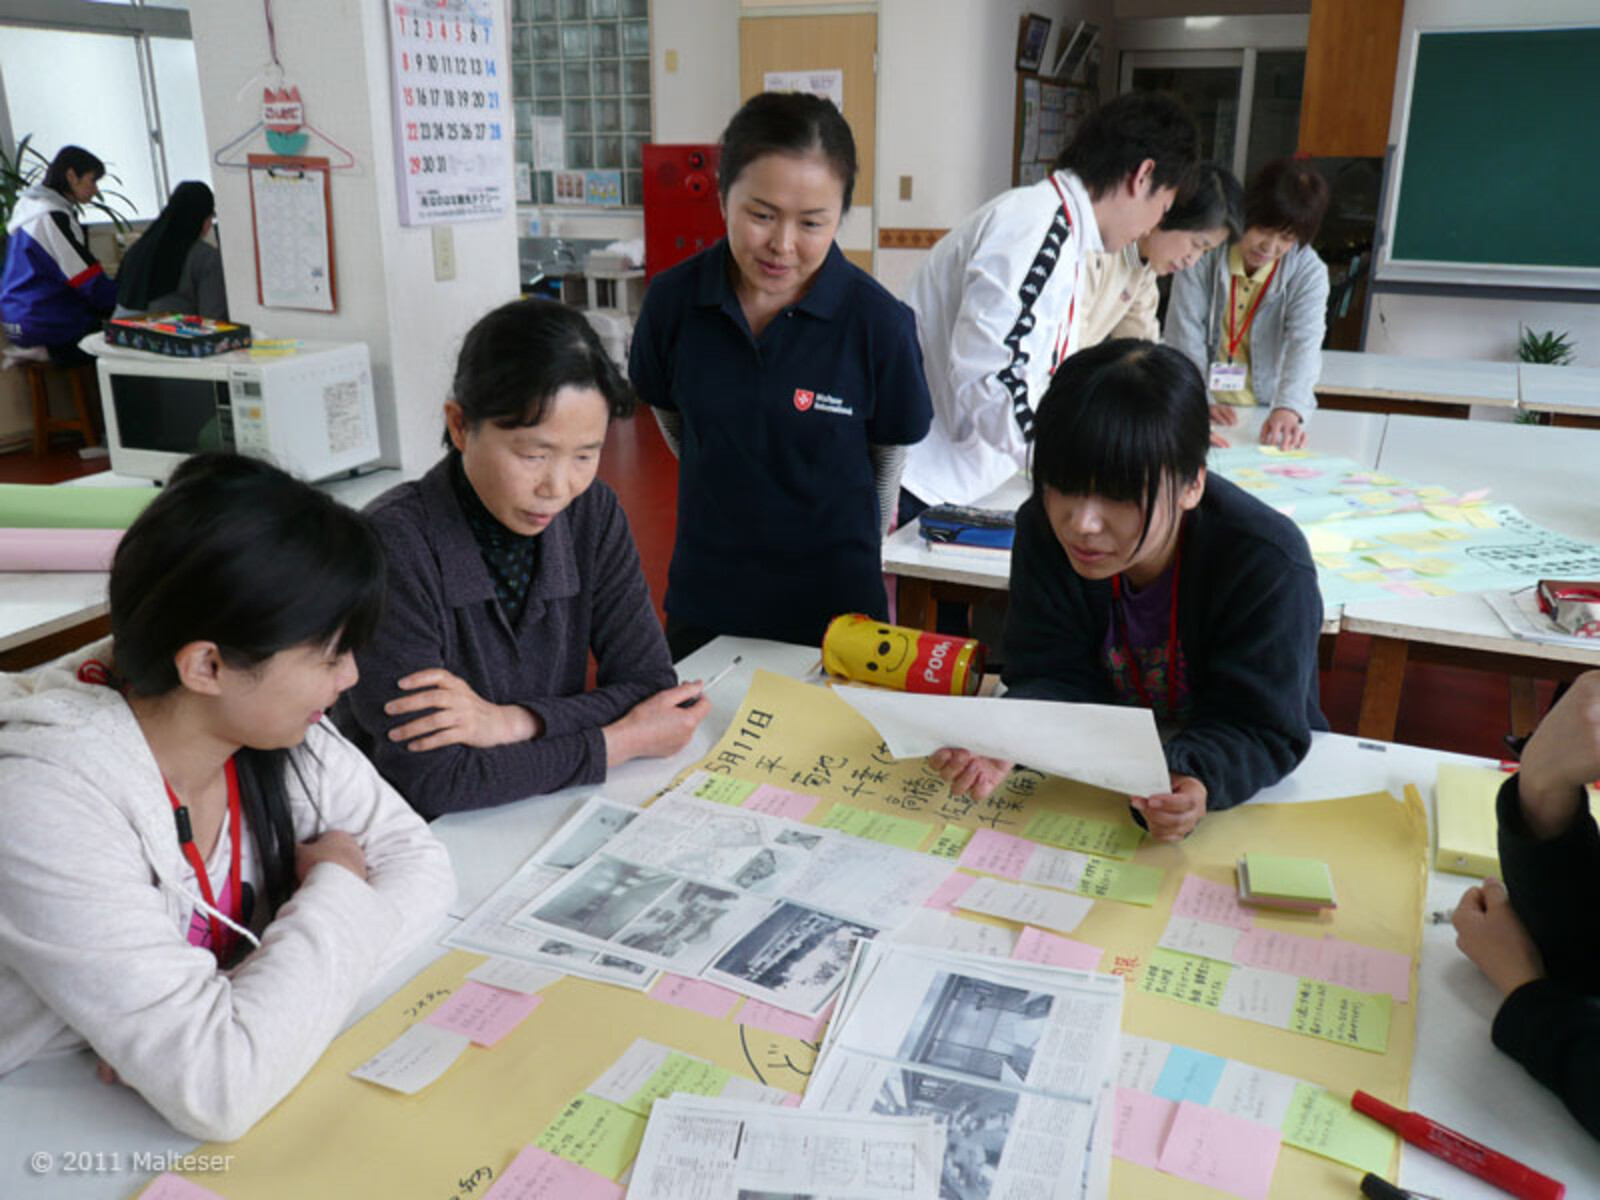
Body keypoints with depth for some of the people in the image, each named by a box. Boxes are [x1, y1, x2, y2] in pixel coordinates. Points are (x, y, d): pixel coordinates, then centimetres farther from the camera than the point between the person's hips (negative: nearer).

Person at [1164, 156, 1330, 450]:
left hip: (1270, 414, 1)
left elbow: (1305, 343, -17)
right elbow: (1184, 333, -8)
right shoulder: (1204, 253, -4)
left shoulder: (1309, 272, -3)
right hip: (1201, 414, 0)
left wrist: (1288, 409, -35)